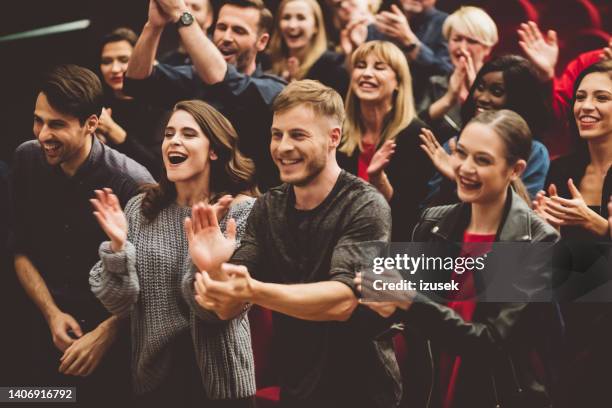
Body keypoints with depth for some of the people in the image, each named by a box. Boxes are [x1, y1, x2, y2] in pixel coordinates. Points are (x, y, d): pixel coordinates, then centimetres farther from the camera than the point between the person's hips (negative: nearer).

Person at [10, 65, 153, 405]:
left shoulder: (133, 184, -22)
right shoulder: (28, 160, -6)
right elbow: (23, 252, 5)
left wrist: (104, 335, -15)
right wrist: (52, 313, -5)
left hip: (115, 343, -4)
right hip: (49, 337, 4)